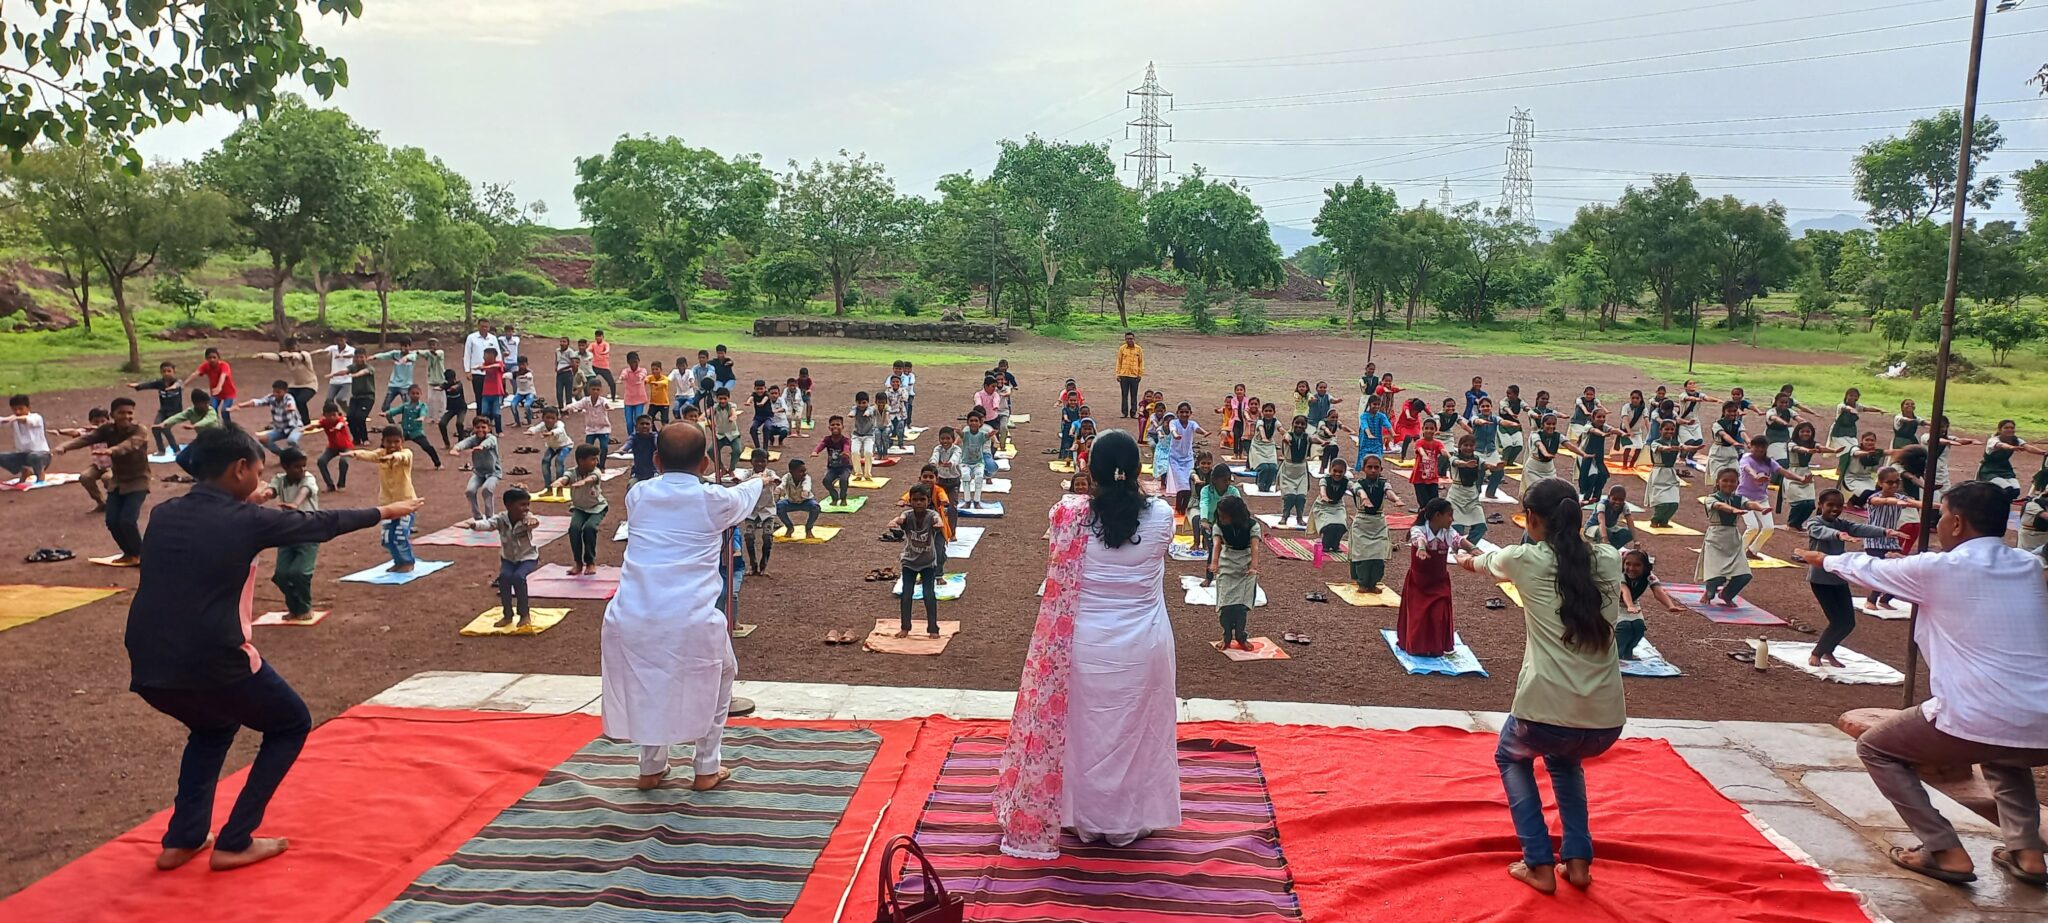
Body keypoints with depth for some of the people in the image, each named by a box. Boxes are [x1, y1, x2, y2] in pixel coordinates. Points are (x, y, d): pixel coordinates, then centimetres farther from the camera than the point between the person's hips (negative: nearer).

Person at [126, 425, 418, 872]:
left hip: (148, 669, 7)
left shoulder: (163, 514, 8)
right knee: (291, 726, 18)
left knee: (213, 725, 35)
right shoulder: (246, 519, -7)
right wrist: (383, 512, 22)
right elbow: (320, 523, 8)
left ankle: (182, 839, 27)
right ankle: (234, 843, 13)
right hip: (214, 664, -7)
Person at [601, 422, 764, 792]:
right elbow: (744, 496, 26)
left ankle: (650, 768, 37)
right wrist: (759, 481, 50)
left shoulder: (638, 495, 9)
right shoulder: (715, 500, 2)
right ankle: (706, 768, 29)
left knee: (647, 686, 30)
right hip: (691, 622, -3)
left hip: (631, 620, 3)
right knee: (719, 678, 25)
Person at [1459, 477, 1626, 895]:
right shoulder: (1609, 560, 8)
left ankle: (1540, 865, 22)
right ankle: (1578, 861, 28)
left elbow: (1488, 563, 23)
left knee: (1511, 757, 32)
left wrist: (1470, 560, 49)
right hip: (1607, 721, 4)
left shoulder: (1526, 559, 0)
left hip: (1545, 712, -4)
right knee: (1564, 759, 38)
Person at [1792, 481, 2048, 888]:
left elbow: (1867, 570, 14)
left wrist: (1825, 560, 34)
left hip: (1975, 723, -6)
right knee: (2002, 753, 41)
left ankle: (1945, 851, 9)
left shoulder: (1938, 569, -4)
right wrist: (1912, 564, 43)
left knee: (1875, 747, 18)